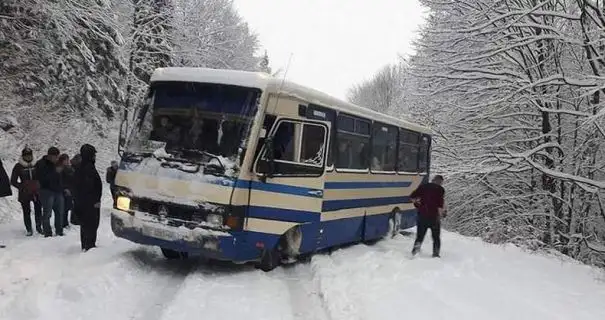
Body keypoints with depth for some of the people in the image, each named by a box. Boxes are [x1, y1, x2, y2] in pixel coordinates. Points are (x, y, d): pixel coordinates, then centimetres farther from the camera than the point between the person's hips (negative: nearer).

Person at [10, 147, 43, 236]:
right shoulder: (18, 166, 0)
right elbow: (13, 181, 3)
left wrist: (39, 185, 3)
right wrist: (22, 187, -8)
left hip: (37, 192, 2)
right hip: (24, 194, -2)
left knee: (38, 210, 5)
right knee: (26, 212, 2)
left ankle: (39, 227, 19)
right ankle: (29, 229, 11)